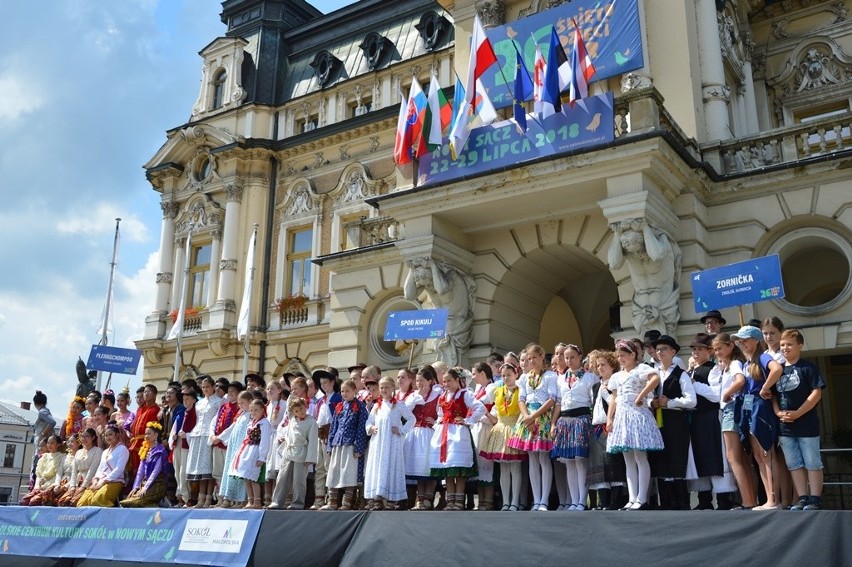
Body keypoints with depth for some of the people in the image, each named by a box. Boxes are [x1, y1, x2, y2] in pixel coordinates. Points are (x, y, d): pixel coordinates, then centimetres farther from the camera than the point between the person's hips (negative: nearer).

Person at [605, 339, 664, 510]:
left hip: (637, 415, -8)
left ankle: (642, 499, -5)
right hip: (622, 417, 8)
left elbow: (656, 378, -23)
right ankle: (632, 499, 7)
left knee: (640, 458, -7)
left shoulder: (641, 368, -3)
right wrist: (609, 419, 9)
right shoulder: (617, 376, 18)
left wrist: (641, 396, -21)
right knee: (628, 461, 6)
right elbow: (614, 399, 18)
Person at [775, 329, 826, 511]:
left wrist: (797, 413, -17)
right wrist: (778, 412, -5)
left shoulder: (807, 367, -5)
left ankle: (815, 499, 8)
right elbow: (773, 395, 14)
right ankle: (803, 499, 16)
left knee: (812, 463, 2)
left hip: (806, 425, -6)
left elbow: (816, 393, -11)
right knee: (794, 465, 9)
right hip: (785, 426, 6)